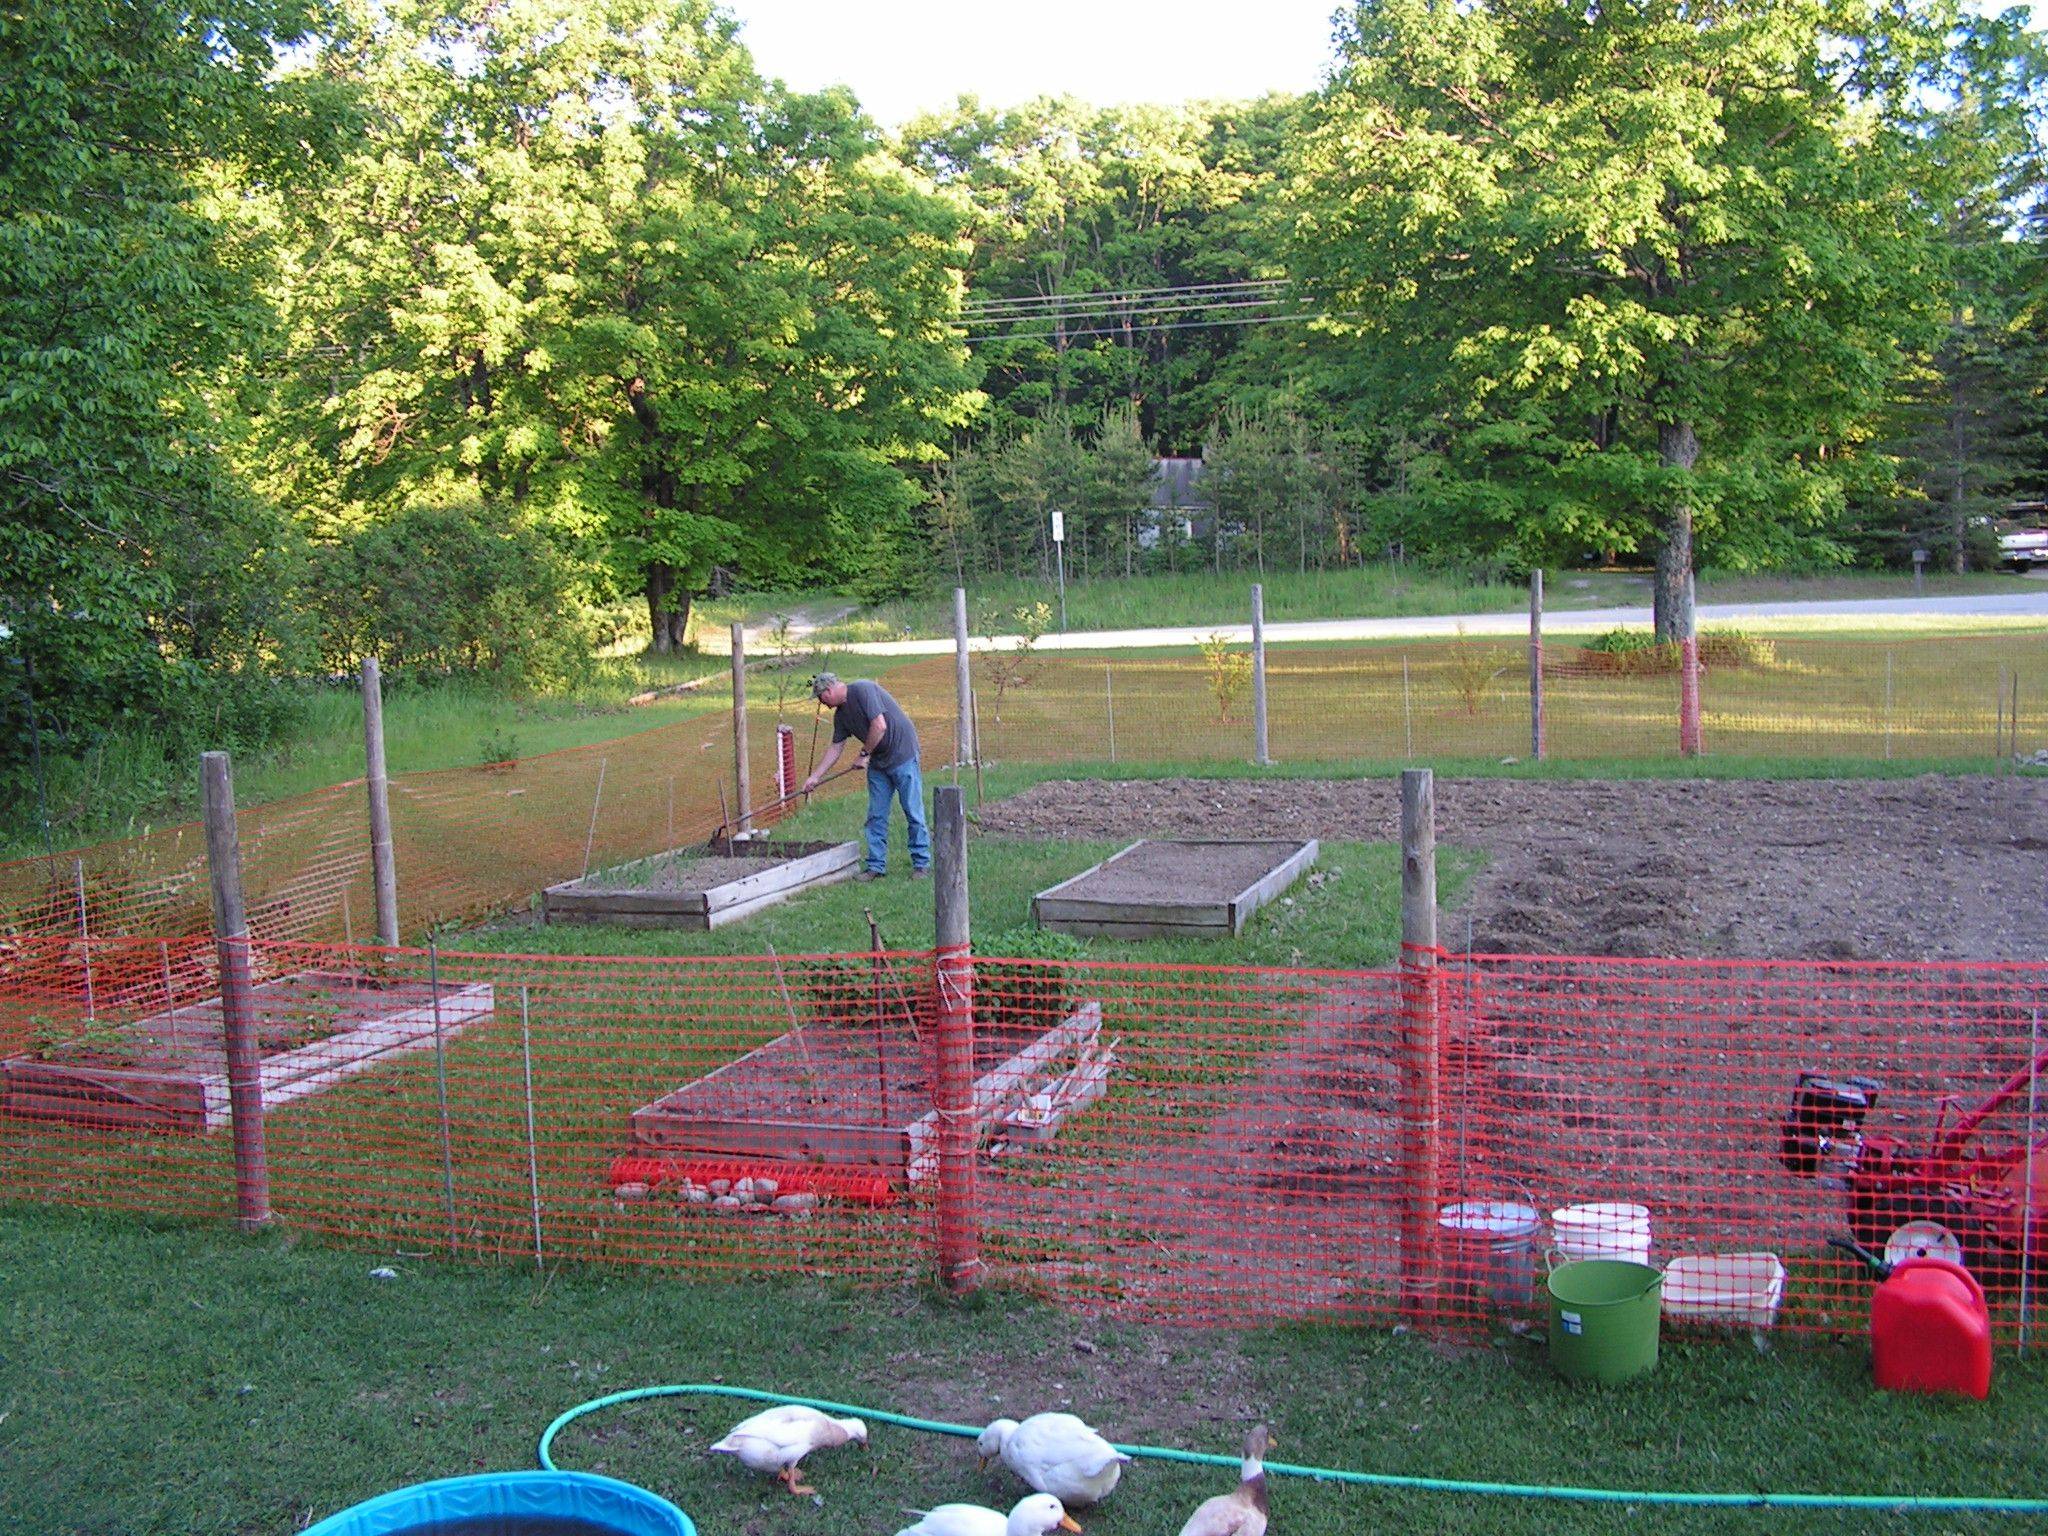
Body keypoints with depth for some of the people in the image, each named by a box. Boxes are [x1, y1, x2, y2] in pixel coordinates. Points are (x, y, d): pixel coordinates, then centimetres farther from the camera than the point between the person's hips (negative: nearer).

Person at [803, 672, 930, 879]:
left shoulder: (862, 689, -17)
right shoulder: (840, 714, 9)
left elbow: (879, 726, -24)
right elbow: (836, 749, 15)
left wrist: (863, 754, -12)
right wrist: (815, 777, 13)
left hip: (902, 755, -9)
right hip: (877, 761, 9)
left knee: (913, 812, -2)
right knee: (876, 816, 7)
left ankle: (922, 864, 5)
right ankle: (876, 866, 12)